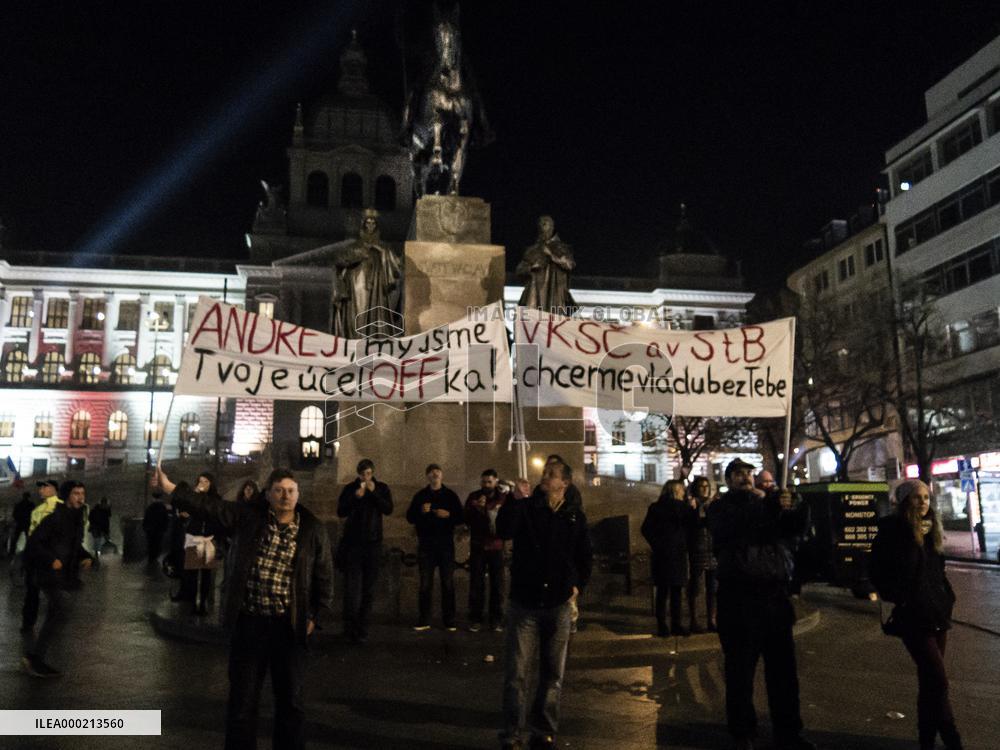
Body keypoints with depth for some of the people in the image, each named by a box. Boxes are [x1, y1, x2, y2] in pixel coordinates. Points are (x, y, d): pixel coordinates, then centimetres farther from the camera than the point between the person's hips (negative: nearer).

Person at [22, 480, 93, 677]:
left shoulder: (77, 519, 12)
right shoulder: (55, 517, -15)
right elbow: (34, 541, -16)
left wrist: (85, 557, 5)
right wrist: (51, 560, -22)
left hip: (65, 577, 9)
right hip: (52, 575, -9)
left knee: (55, 616, 13)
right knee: (64, 609, -20)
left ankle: (36, 660, 24)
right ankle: (34, 657, -12)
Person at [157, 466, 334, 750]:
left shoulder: (313, 529, -2)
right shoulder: (247, 515, 0)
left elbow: (324, 575, 2)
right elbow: (211, 505, -5)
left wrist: (317, 616, 0)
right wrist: (170, 487, -13)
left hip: (290, 626, 0)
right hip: (248, 621, 1)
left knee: (291, 698, 11)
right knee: (242, 697, 12)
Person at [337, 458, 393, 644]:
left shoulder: (382, 488, 5)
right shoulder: (350, 488, 4)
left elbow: (388, 510, -8)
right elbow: (341, 512, -3)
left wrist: (374, 492, -17)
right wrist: (355, 497, -16)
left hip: (373, 543, 1)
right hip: (352, 543, -1)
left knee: (369, 589, 4)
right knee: (352, 588, -7)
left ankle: (362, 629, 11)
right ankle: (350, 626, -1)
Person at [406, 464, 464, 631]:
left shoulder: (450, 495, 6)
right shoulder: (420, 496, 9)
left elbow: (461, 517, 4)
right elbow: (410, 517, 5)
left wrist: (448, 515, -15)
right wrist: (421, 511, -13)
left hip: (446, 544, -1)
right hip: (425, 544, 1)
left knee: (448, 583, 1)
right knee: (425, 584, 3)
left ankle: (449, 620, 6)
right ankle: (424, 620, 8)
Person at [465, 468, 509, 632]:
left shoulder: (504, 498, 0)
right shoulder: (473, 497, 3)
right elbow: (466, 520, -1)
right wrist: (477, 509, -16)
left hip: (496, 546, 0)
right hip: (477, 546, 0)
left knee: (497, 583, 3)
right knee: (476, 584, -1)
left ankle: (496, 619, 11)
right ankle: (475, 619, 5)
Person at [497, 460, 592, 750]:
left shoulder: (575, 515, 4)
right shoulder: (526, 508, -2)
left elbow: (585, 556, 14)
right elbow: (504, 530, -21)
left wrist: (579, 585, 7)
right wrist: (514, 499, -25)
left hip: (559, 604, 2)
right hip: (524, 602, -2)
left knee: (552, 674, 11)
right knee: (517, 673, -2)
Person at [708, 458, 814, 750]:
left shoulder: (768, 503, 16)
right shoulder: (721, 507, 3)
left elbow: (792, 527, 1)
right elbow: (730, 527, -19)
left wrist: (801, 512, -21)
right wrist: (768, 508, -30)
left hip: (775, 593, 4)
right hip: (739, 597, -4)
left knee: (783, 667, 9)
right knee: (741, 668, 4)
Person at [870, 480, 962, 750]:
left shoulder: (930, 530, 10)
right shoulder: (892, 532, -11)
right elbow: (879, 573, -11)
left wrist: (946, 598, 9)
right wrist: (899, 600, -13)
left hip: (938, 613, 7)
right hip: (913, 616, -7)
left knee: (929, 680, 14)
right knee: (938, 680, -10)